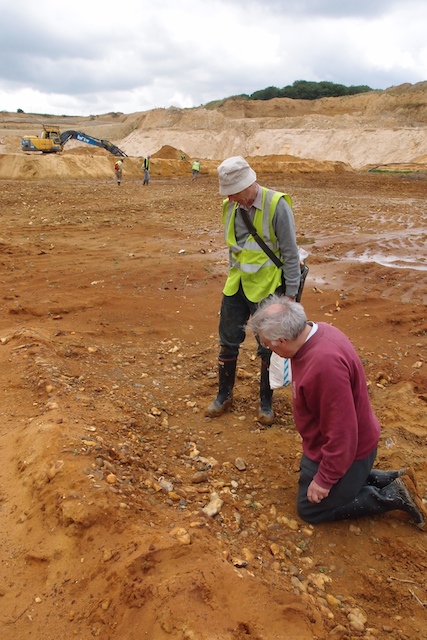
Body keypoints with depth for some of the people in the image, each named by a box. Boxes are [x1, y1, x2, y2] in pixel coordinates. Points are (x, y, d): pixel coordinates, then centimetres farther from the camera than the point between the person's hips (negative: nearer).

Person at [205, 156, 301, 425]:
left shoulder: (276, 205, -17)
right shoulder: (230, 206, 0)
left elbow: (290, 253, -13)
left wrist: (291, 293, -11)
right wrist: (233, 277, 16)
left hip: (266, 288, -5)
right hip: (236, 286, 5)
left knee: (268, 348, 8)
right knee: (228, 342, 13)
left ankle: (266, 402, 27)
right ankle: (225, 395, 32)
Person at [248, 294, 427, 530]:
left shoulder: (326, 363, -40)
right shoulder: (316, 332, -10)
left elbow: (341, 432, -31)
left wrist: (325, 479, -18)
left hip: (345, 450, -9)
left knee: (312, 509, 10)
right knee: (308, 476, 28)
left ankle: (392, 495, 10)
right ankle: (389, 480, 23)